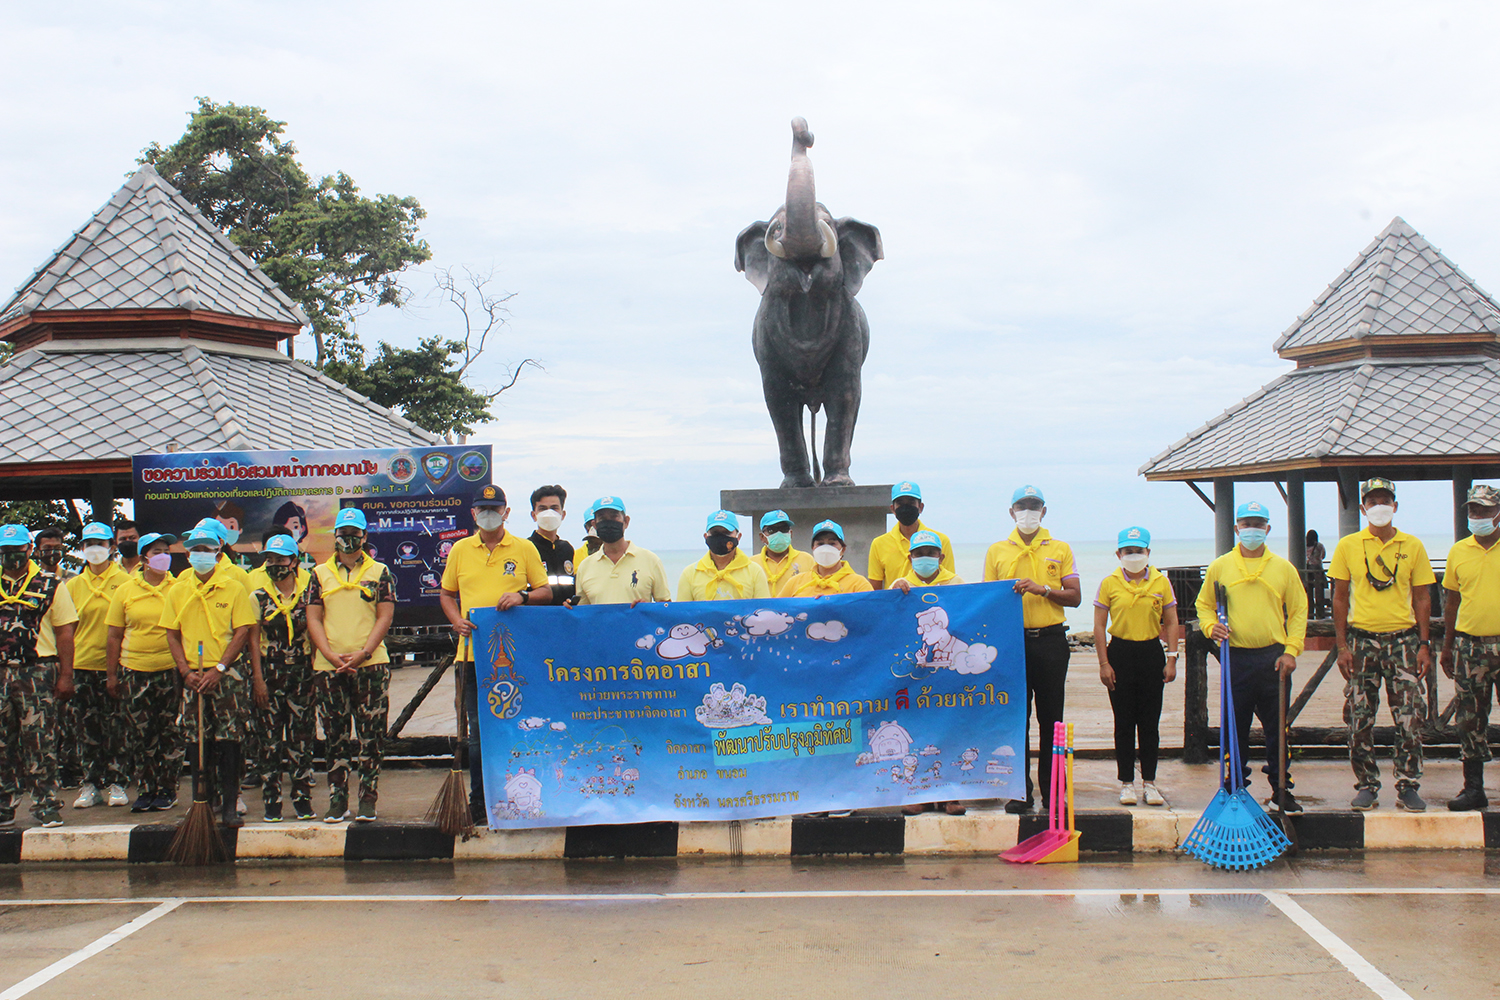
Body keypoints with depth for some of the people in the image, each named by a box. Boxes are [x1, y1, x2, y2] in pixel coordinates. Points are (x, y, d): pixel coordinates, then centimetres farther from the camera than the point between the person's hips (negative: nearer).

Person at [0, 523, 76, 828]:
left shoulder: (50, 585, 3)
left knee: (39, 740, -4)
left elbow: (65, 632, 1)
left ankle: (46, 804, 2)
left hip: (37, 672, -3)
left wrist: (66, 675, -4)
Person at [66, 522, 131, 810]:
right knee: (87, 727, 5)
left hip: (115, 664, -3)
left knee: (116, 726, -1)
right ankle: (91, 784, 12)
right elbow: (68, 629, 14)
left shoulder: (124, 581, 2)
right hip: (82, 664, 3)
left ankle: (115, 783, 7)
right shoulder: (73, 585, 11)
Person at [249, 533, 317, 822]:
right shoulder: (258, 595, 2)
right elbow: (254, 639, 2)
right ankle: (271, 799, 8)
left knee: (301, 736, 4)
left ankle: (303, 798, 11)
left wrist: (317, 671, 1)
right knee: (270, 737, 2)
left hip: (303, 672, 0)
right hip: (270, 671, 0)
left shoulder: (309, 591, 3)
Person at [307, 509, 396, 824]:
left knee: (370, 735, -1)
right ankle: (337, 799, 11)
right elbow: (313, 618, 6)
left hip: (371, 665, -2)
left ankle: (368, 800, 4)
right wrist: (331, 655, -8)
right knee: (336, 736, 5)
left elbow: (385, 617, 1)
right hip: (329, 666, 2)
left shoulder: (379, 572, 7)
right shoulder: (320, 573, 12)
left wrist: (363, 653, -11)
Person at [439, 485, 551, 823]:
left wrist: (522, 596, -12)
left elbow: (546, 593, 8)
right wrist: (457, 620, -1)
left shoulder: (524, 549, 7)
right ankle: (480, 803, 10)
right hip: (475, 652, 1)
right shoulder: (460, 550, 12)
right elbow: (446, 594, 18)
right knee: (478, 730, 3)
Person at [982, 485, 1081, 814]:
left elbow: (1075, 597, 2)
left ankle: (1053, 791, 9)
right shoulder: (997, 551, 10)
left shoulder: (1060, 550, 9)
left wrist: (1042, 589, -11)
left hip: (1050, 640, 0)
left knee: (1051, 718, 2)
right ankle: (1020, 791, 8)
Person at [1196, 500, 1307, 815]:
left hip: (1272, 658, 0)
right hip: (1235, 657, 0)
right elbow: (1204, 604, 14)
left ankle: (1281, 788, 16)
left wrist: (1291, 650, -3)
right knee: (1235, 728, 5)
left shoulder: (1283, 568, 6)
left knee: (1277, 728, 6)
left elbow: (1298, 611, 7)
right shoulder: (1220, 567, 6)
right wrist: (1211, 626, -6)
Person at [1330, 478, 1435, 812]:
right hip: (1361, 640, 0)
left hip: (1403, 639, 0)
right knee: (1359, 719, 2)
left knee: (1409, 718, -1)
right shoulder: (1348, 546, 3)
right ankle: (1366, 786, 12)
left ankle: (1408, 786, 9)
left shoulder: (1412, 546, 5)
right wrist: (1342, 646, -2)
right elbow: (1340, 598, 4)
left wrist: (1424, 644, 0)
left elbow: (1421, 598, 7)